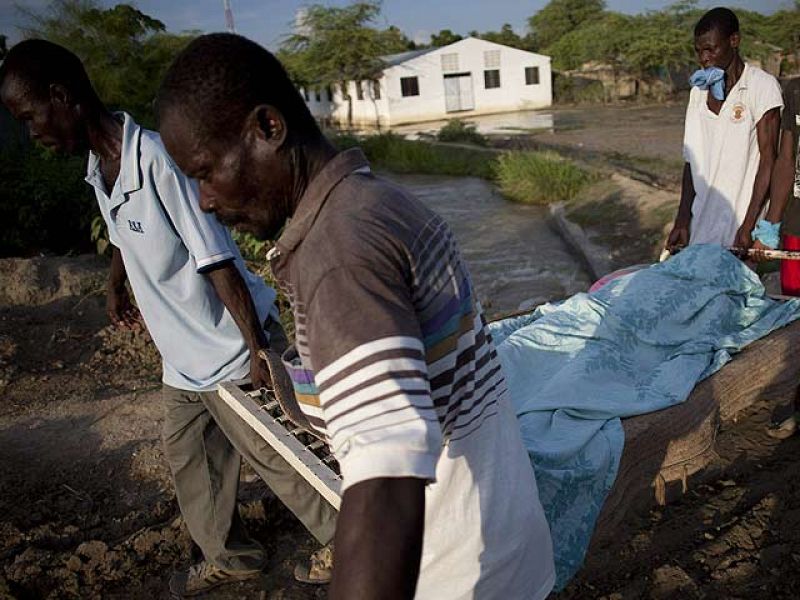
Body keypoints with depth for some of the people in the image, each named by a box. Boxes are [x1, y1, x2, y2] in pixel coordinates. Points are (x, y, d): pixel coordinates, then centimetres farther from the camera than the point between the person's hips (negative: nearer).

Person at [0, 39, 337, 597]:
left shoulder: (160, 161, -25)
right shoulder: (99, 169, 2)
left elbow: (218, 263, -26)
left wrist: (256, 352, -23)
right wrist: (116, 287, 37)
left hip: (232, 351, -8)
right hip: (182, 357, 9)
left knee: (281, 463, 3)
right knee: (188, 458, 20)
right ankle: (229, 555, 41)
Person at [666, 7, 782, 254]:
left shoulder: (762, 86, -5)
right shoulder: (698, 91, 11)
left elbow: (768, 160, -9)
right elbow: (691, 160, 10)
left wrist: (749, 226, -14)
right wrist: (682, 221, 4)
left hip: (738, 222, -5)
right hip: (700, 222, 5)